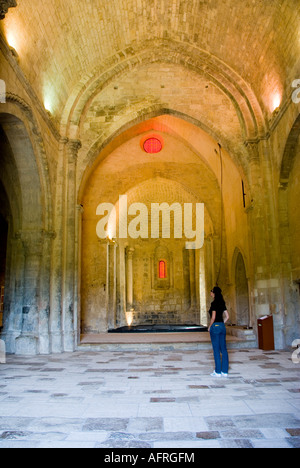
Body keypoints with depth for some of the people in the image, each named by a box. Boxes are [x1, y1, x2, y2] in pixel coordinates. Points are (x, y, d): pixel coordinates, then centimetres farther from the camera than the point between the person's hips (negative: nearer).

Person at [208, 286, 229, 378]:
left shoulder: (214, 303, -13)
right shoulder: (222, 303, 11)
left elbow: (213, 317, -17)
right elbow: (227, 316, 12)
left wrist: (209, 327, -5)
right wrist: (221, 324, 14)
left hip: (215, 326, -8)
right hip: (222, 326, 8)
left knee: (216, 350, -1)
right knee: (223, 349, 8)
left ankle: (218, 372, 4)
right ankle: (225, 371, 13)